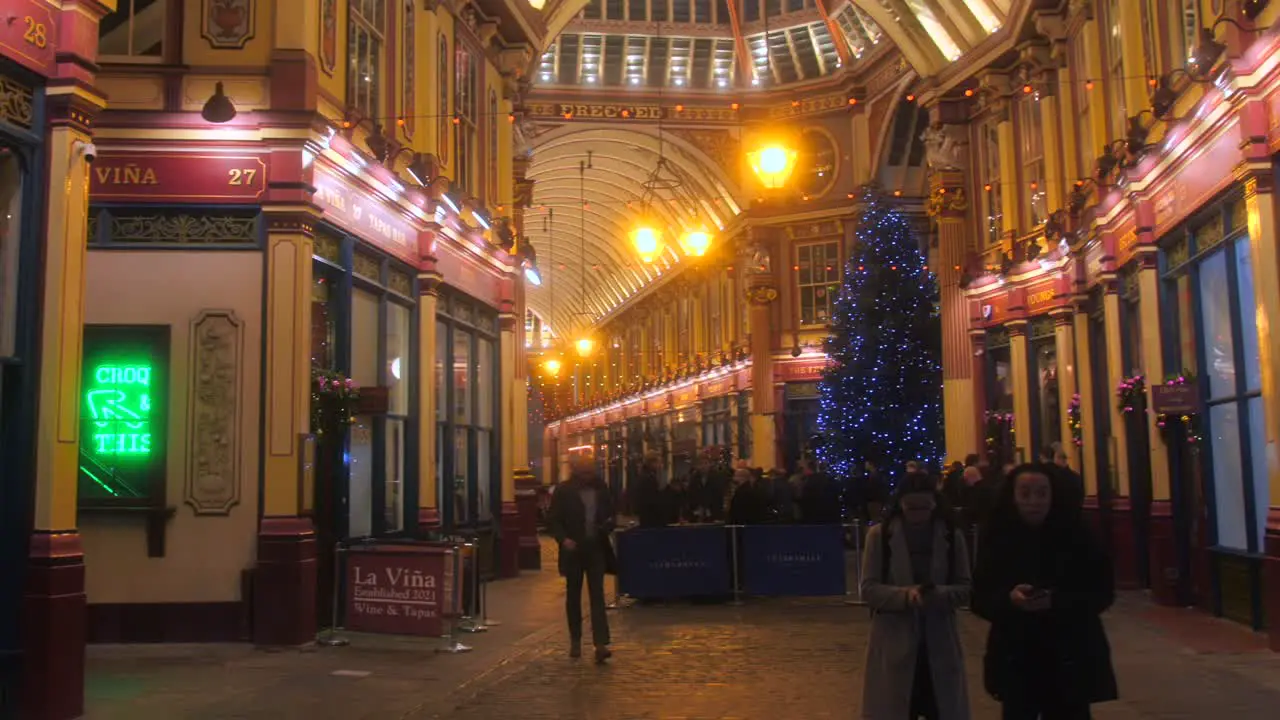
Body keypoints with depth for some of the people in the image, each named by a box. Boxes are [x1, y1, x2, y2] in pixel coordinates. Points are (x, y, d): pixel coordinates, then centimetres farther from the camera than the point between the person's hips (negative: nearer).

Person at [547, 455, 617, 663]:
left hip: (596, 549, 1)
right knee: (573, 596, 10)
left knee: (597, 596, -6)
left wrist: (609, 524, -9)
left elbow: (611, 515, 14)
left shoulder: (601, 489, 6)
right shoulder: (563, 491, -3)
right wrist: (563, 539, -20)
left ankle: (601, 644, -12)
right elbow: (554, 521, -3)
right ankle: (575, 641, 24)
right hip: (573, 550, -1)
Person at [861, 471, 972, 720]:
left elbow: (965, 588, 1)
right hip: (893, 641, -1)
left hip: (940, 641, 2)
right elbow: (869, 589, -6)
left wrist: (939, 594, -21)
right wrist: (905, 595, -23)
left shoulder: (952, 536, 0)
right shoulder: (879, 535, -4)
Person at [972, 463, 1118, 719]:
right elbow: (980, 599, -1)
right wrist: (1009, 599, -22)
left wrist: (1058, 601, -19)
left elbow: (1103, 592, -3)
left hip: (1070, 658, -1)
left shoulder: (1077, 537, -3)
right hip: (1015, 660, 1)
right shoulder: (997, 539, -1)